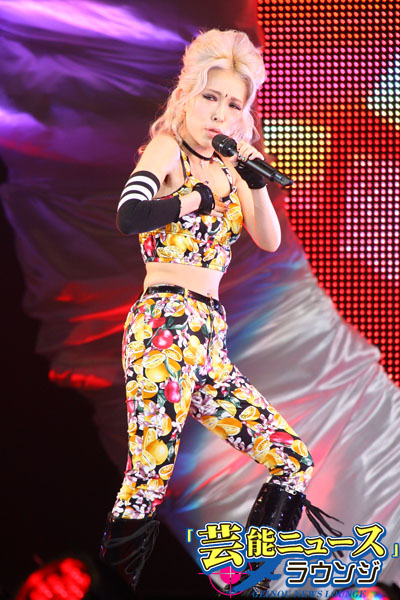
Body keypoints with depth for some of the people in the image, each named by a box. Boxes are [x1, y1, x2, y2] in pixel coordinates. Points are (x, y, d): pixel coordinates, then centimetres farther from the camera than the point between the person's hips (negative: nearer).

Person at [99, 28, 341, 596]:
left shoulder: (226, 166, 19)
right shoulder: (168, 148, -3)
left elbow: (269, 241, 12)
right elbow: (129, 216, -22)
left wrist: (254, 181, -1)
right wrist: (206, 195, -15)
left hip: (211, 336, 8)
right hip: (166, 328, -8)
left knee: (293, 460, 6)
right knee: (150, 480, -14)